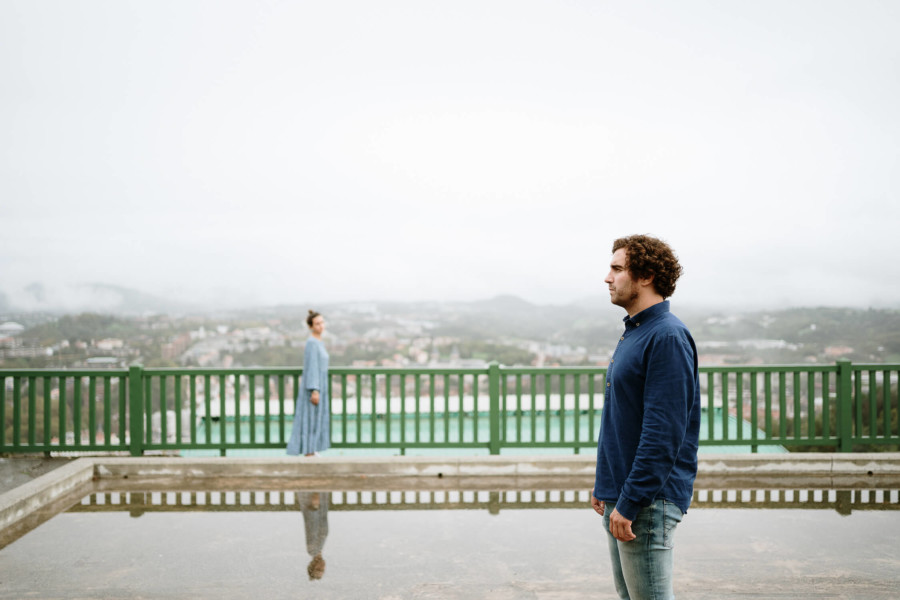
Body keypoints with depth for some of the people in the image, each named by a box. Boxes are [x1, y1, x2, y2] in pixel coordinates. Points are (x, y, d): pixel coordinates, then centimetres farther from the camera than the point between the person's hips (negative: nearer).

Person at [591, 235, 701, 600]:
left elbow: (663, 432, -23)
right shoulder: (633, 333, 14)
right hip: (620, 495, 10)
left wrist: (629, 502, -23)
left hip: (648, 501, -10)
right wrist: (604, 486, 18)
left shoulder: (668, 337, -17)